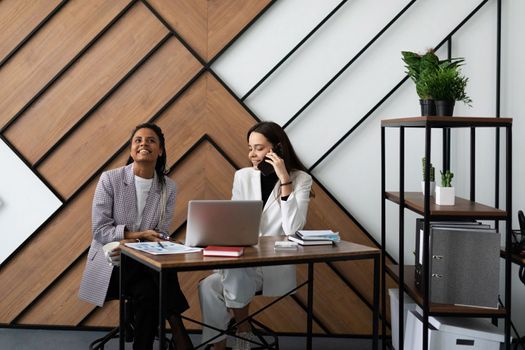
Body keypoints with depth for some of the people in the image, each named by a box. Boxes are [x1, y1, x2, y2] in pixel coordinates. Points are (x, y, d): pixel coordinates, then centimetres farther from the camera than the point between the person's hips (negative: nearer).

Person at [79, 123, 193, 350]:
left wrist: (133, 244, -21)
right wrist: (136, 234, -19)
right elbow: (100, 230, -9)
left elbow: (161, 234, -2)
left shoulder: (168, 187, 2)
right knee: (147, 292, -30)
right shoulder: (110, 179, -6)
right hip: (113, 261, -3)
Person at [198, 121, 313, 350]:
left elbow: (292, 228, -15)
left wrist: (284, 180, -17)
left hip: (277, 265, -3)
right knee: (208, 286, -27)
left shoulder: (300, 179, -2)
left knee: (234, 277, -32)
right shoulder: (242, 176, 8)